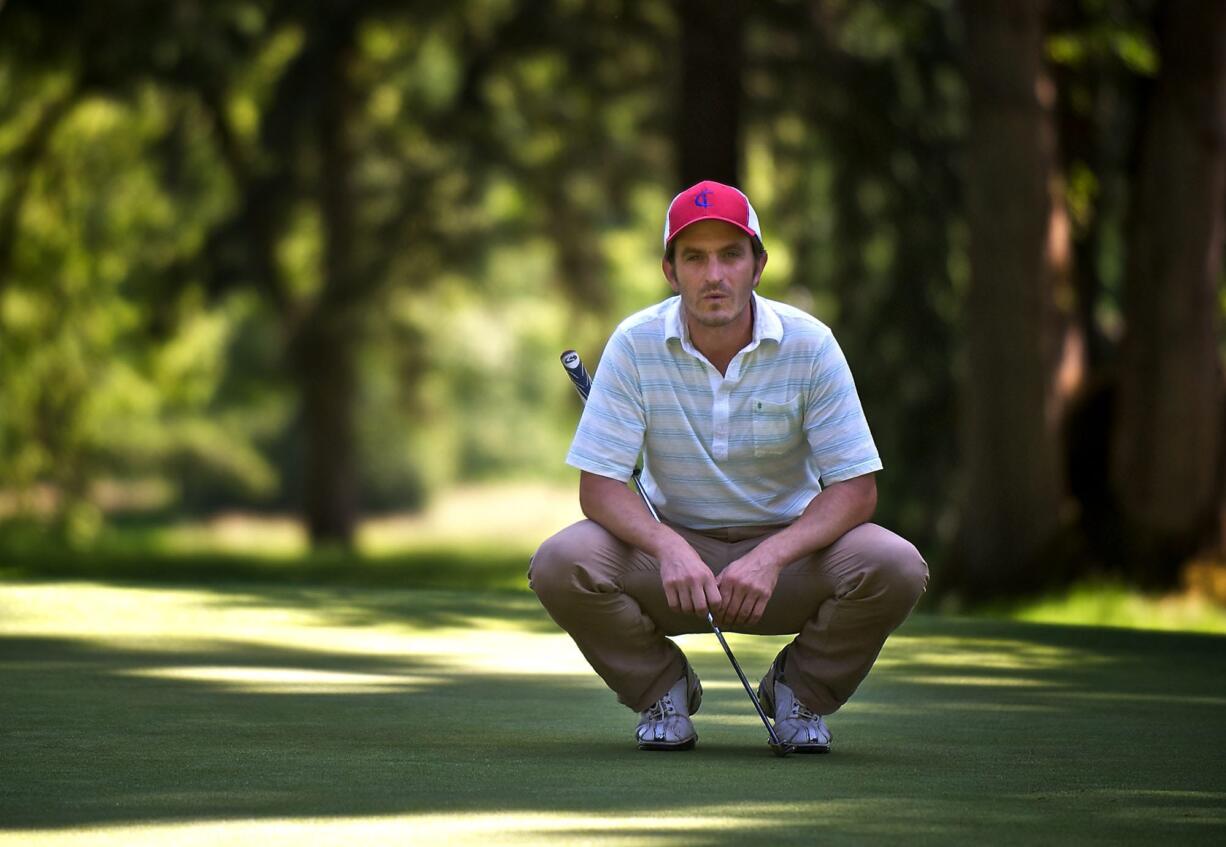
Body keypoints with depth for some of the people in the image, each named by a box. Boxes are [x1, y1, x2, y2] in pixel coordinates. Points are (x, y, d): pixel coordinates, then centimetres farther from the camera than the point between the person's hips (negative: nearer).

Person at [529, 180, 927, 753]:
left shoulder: (810, 345, -12)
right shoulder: (635, 345, -11)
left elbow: (855, 489, -14)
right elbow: (599, 486, -14)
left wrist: (770, 557, -31)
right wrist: (669, 549, -34)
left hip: (786, 542, 0)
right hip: (673, 542, 0)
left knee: (896, 568, -29)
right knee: (560, 565, -29)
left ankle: (800, 689, 2)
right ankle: (664, 688, 1)